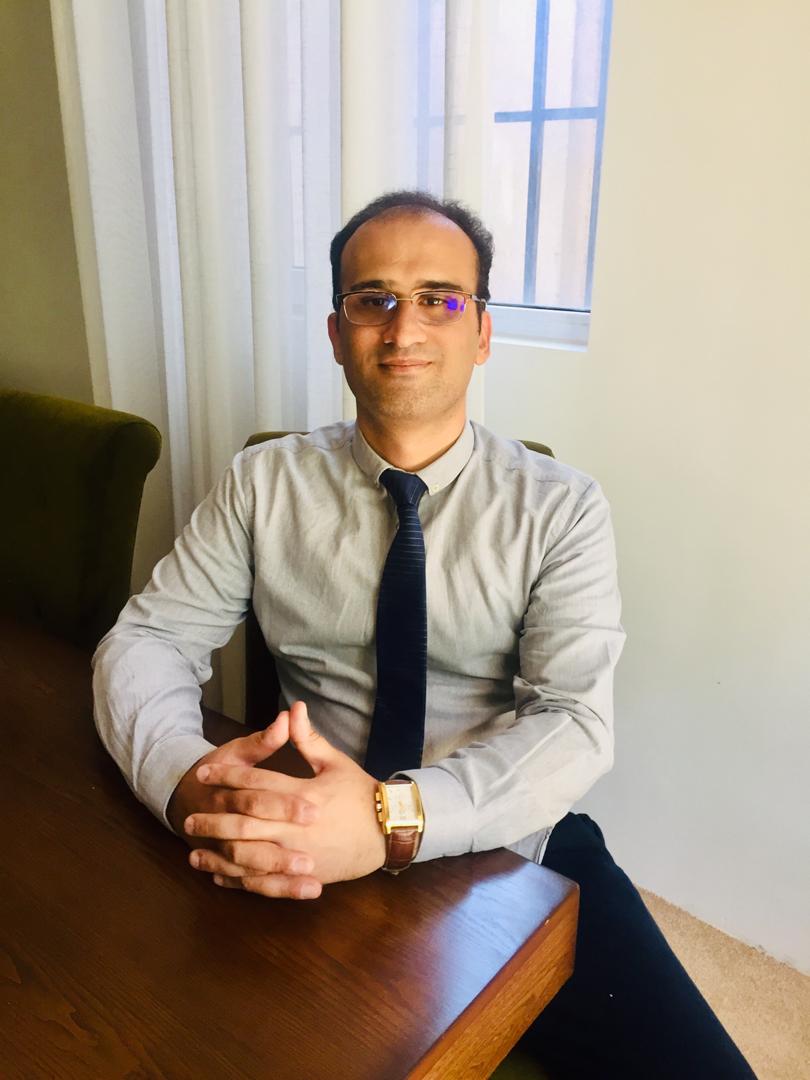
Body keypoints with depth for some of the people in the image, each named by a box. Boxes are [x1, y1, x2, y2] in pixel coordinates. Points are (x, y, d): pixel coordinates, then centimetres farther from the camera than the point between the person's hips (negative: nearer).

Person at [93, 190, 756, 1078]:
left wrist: (395, 817, -30)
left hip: (513, 861, 0)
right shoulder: (263, 484, 2)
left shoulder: (561, 508, -3)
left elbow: (574, 723, -12)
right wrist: (188, 779, -24)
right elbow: (145, 641, -2)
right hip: (310, 870, 1)